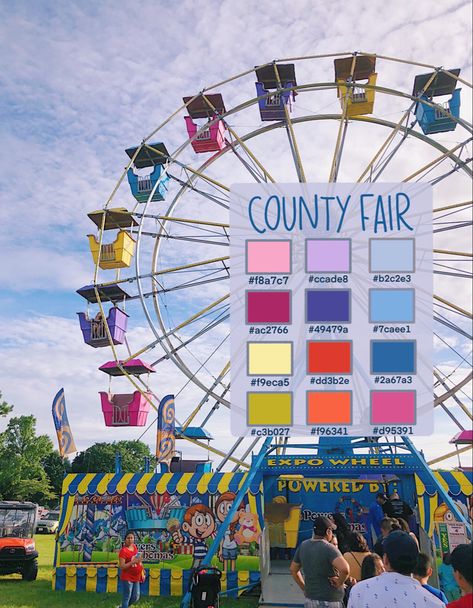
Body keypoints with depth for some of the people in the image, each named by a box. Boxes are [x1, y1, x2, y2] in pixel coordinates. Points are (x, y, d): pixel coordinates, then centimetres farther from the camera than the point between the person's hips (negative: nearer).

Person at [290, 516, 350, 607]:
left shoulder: (303, 546, 3)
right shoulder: (328, 548, -18)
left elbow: (293, 570, 15)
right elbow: (345, 569, -34)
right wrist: (340, 582, -16)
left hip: (309, 600, 7)